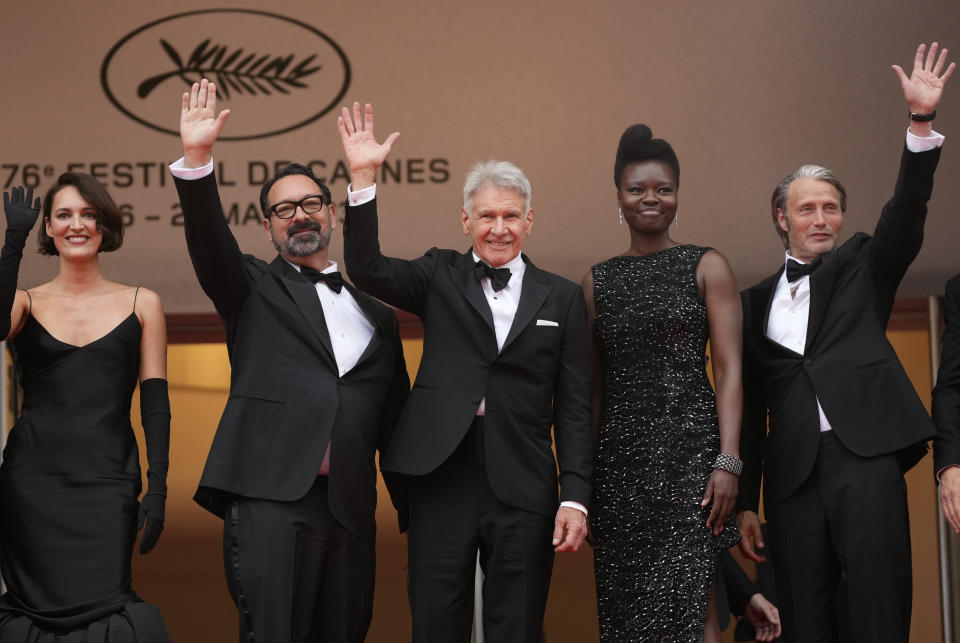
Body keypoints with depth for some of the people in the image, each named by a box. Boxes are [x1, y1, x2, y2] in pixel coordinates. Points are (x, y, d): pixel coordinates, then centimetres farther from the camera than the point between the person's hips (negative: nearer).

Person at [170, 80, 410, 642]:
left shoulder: (376, 311, 21)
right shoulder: (256, 289, 13)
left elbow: (393, 418, 21)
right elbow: (209, 241, -6)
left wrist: (413, 510, 17)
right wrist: (197, 159, -22)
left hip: (349, 507, 4)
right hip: (271, 496, -4)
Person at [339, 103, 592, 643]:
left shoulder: (562, 298, 8)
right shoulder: (441, 277, 10)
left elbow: (573, 408, 5)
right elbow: (367, 269, -6)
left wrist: (575, 498, -3)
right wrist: (364, 178, -16)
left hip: (523, 492, 0)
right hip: (443, 481, 0)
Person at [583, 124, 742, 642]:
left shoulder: (707, 267, 6)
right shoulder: (597, 282, 14)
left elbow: (729, 370, -1)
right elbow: (593, 387, 15)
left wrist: (728, 461, -12)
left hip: (690, 444, -4)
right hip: (620, 454, 4)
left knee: (685, 599, -15)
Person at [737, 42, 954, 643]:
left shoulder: (862, 269, 15)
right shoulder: (757, 301, 18)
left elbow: (906, 214, -3)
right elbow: (751, 403, 16)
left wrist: (922, 121, -16)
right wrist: (745, 502, 11)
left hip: (864, 455, -2)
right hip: (792, 472, 2)